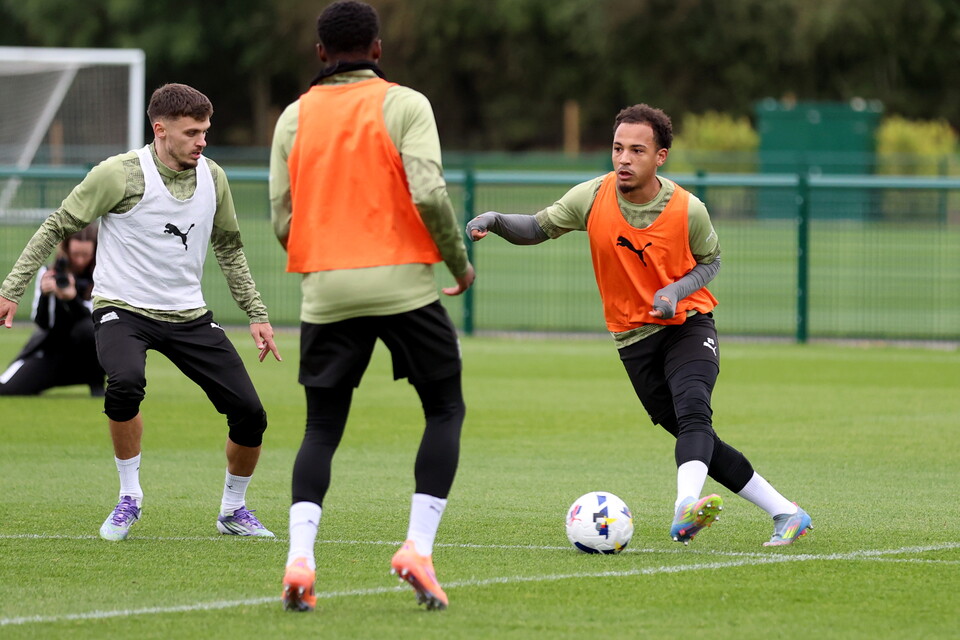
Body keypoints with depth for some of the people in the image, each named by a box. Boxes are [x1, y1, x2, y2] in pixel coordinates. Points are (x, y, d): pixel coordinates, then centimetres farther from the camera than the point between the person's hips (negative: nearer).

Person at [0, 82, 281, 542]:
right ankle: (129, 498, -13)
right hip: (122, 309, -5)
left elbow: (229, 248, 19)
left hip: (189, 314, 5)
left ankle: (233, 510, 23)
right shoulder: (121, 174, -14)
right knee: (126, 381, -36)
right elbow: (57, 227, -5)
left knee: (250, 415, -5)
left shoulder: (212, 178, 2)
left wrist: (256, 314, 15)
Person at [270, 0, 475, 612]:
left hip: (325, 291, 3)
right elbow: (429, 194, -13)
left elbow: (282, 219, 6)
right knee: (446, 409, 13)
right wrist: (460, 263, 2)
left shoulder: (294, 117, 8)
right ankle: (419, 548, -3)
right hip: (403, 285, -3)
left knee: (322, 428, 11)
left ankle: (300, 557, -9)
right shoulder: (404, 104, -2)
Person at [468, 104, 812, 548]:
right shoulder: (593, 197, -10)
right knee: (699, 442, 1)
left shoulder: (687, 210, -14)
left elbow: (710, 260, 4)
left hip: (687, 323, -3)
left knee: (692, 411, -31)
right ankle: (786, 514, 10)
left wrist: (677, 291, -16)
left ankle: (686, 506, -51)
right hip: (633, 336, 3)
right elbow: (539, 228, 2)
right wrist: (495, 221, -18)